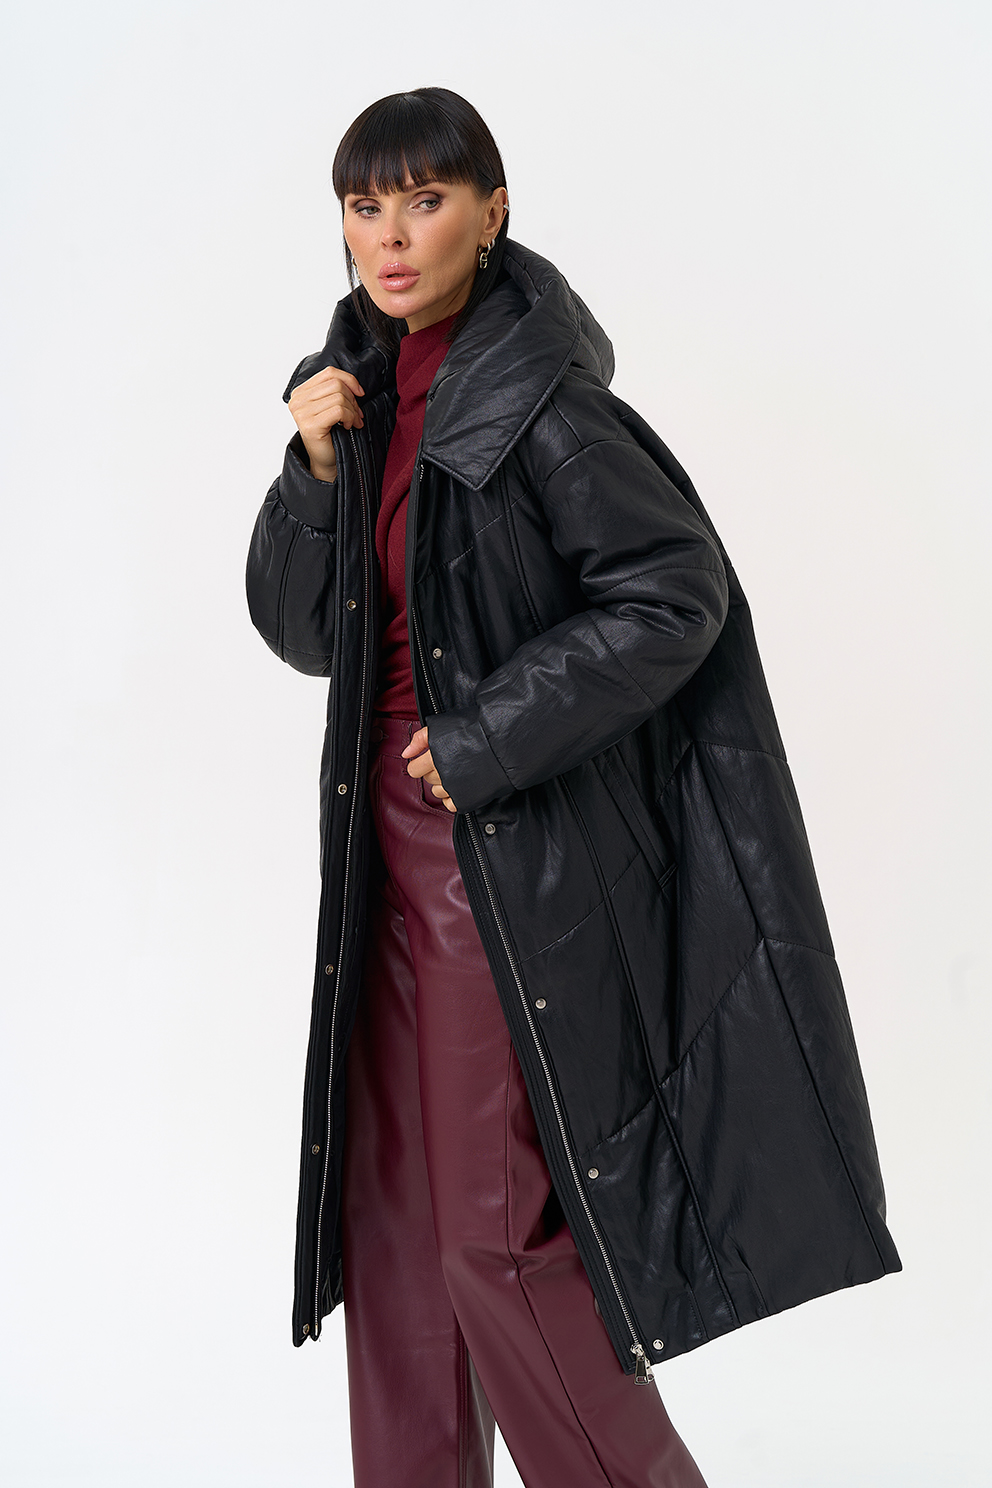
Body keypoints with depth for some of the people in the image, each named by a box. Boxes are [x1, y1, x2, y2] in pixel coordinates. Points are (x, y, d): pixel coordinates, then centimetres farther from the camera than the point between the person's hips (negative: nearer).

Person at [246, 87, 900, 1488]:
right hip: (392, 846, 7)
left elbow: (676, 591, -18)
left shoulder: (536, 400, -15)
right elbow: (300, 630, 7)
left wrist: (486, 739, -17)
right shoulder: (363, 389, 8)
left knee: (497, 1225, 0)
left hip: (514, 858, -7)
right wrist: (317, 467, -9)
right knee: (392, 1205, 13)